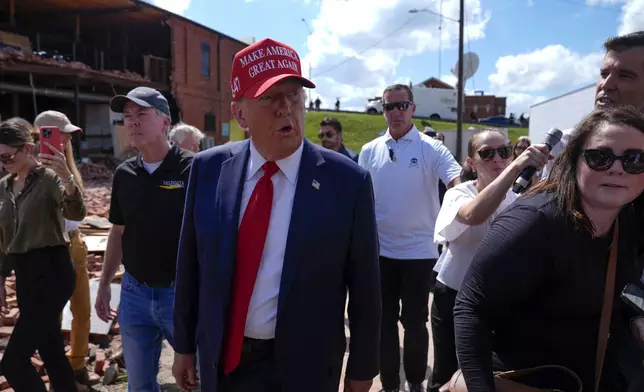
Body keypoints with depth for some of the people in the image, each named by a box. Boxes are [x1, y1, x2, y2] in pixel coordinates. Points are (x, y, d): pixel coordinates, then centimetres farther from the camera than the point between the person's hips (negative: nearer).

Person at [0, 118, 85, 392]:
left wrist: (67, 177, -47)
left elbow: (77, 214, -30)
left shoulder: (49, 177, -10)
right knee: (51, 350, 16)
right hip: (24, 275, 7)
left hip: (52, 271, -7)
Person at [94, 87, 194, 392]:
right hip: (134, 292, 5)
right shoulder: (124, 174, 3)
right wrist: (104, 284, 14)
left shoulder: (193, 169, -13)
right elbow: (119, 232, 13)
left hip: (182, 292, -5)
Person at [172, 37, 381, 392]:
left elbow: (363, 289, -8)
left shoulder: (348, 182, -15)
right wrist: (184, 345, 8)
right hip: (220, 359, 3)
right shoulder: (209, 169, -7)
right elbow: (190, 266, 2)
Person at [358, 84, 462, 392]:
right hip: (380, 251, 3)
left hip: (419, 251, -2)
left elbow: (461, 183, -20)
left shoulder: (431, 149, -7)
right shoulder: (369, 151, 3)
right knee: (384, 320, 12)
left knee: (415, 321, 10)